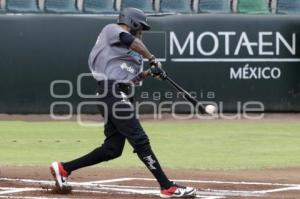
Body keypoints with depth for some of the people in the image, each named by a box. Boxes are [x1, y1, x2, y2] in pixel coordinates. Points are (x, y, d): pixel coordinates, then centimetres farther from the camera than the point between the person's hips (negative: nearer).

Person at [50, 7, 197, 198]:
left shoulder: (130, 51, 28)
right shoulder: (111, 30, 3)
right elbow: (130, 40, -17)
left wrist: (149, 73, 9)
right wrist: (152, 59, -8)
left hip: (122, 95, 10)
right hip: (113, 93, -10)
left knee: (112, 149, 7)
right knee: (140, 140, -12)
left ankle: (63, 168, 14)